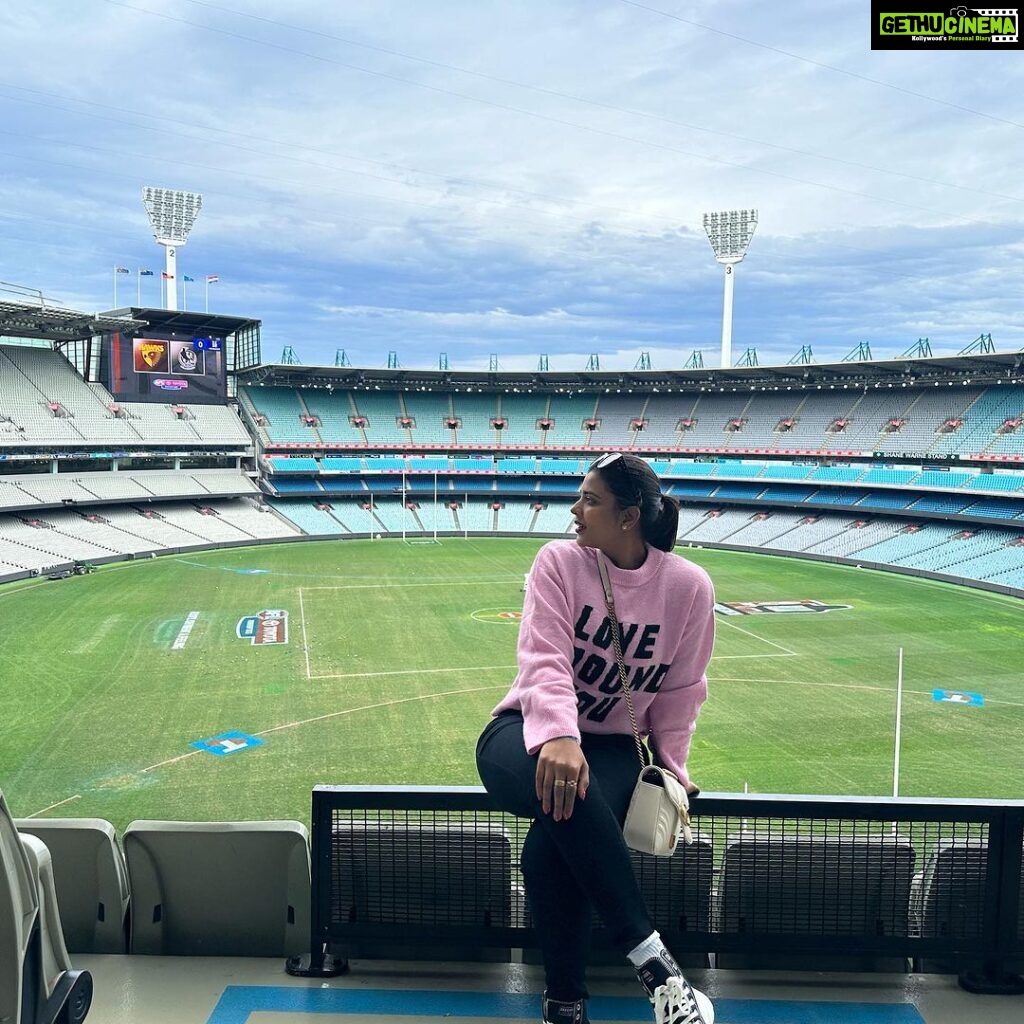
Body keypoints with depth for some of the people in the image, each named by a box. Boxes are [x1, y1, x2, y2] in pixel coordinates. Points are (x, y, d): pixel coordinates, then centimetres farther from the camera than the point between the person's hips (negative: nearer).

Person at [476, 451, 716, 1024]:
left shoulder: (688, 585, -5)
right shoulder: (560, 561, -8)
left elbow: (679, 692, 6)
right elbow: (546, 660, -20)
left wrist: (670, 767, 3)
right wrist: (557, 737, -37)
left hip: (611, 746, 0)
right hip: (529, 732, 0)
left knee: (552, 848, -34)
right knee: (565, 789, -40)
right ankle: (650, 958, -33)